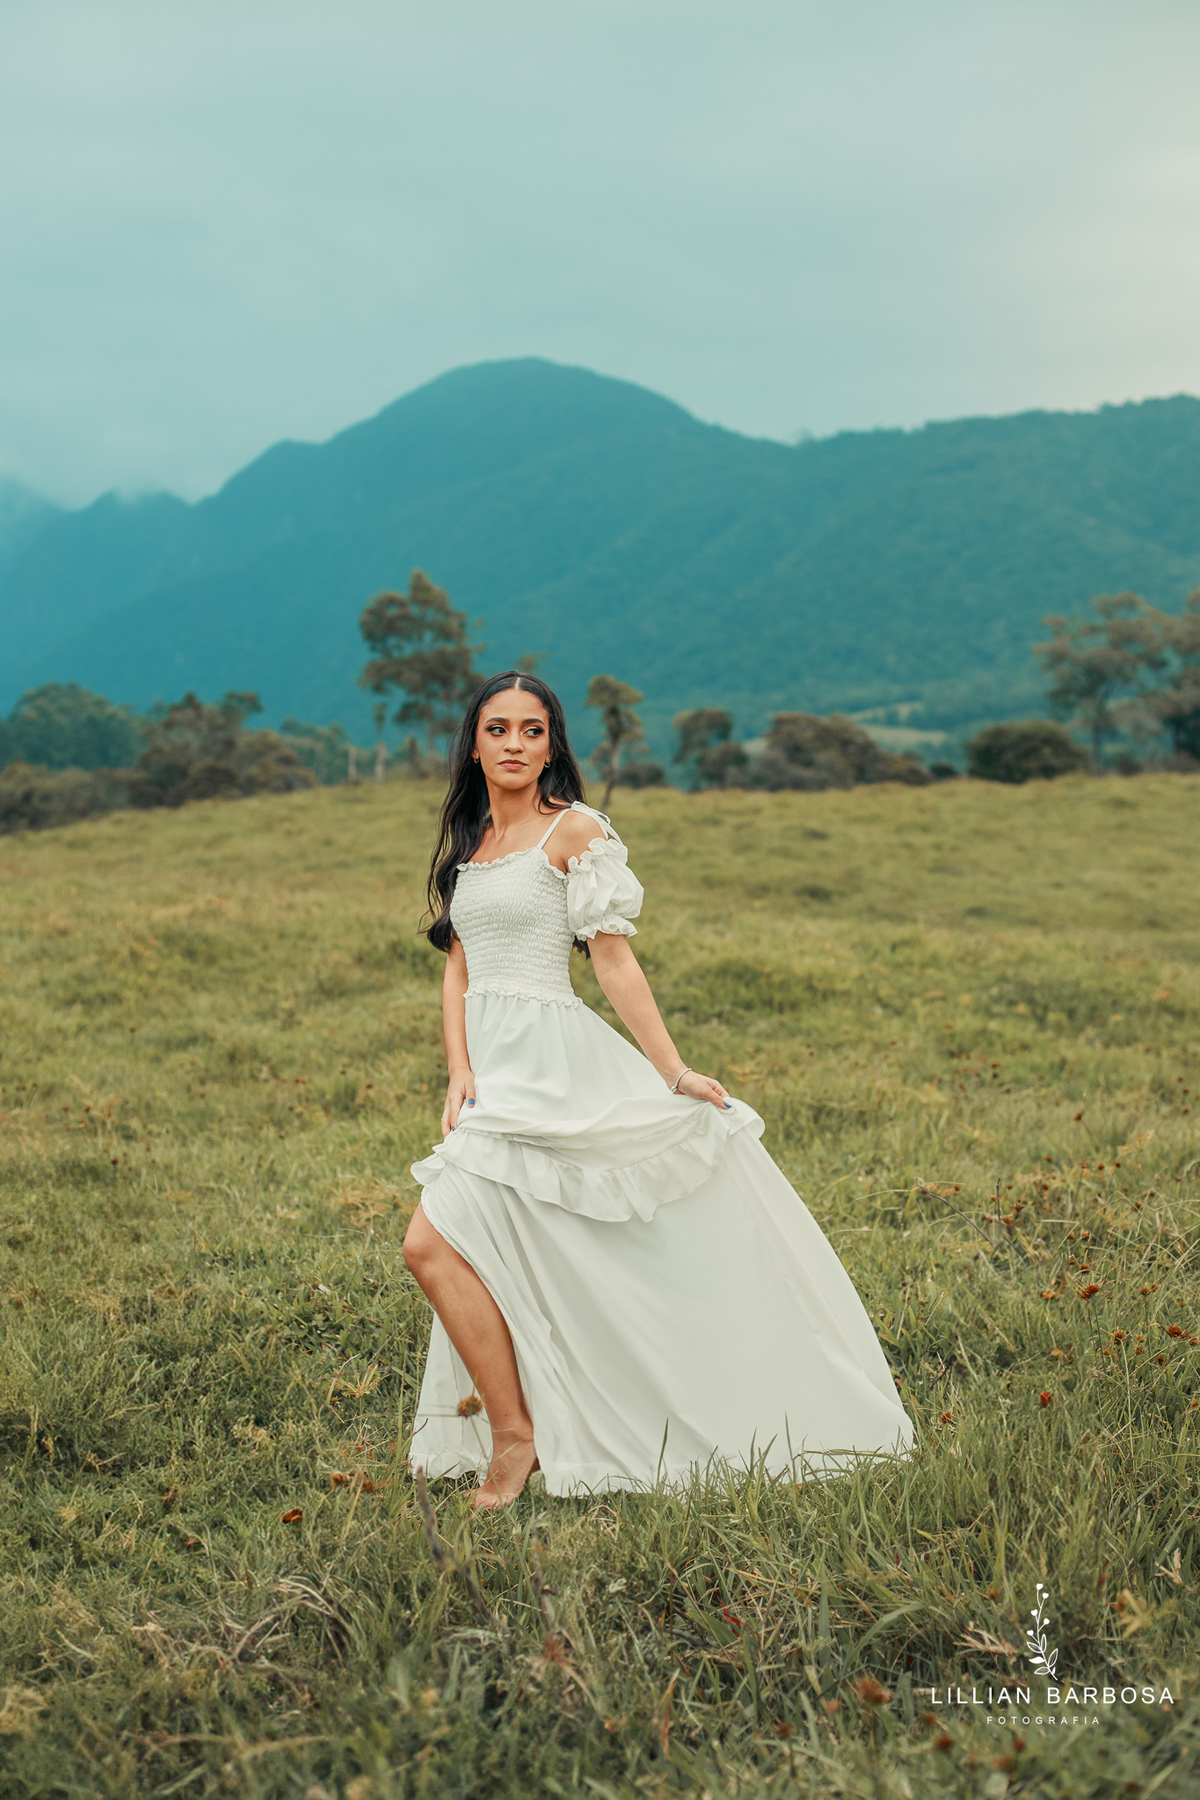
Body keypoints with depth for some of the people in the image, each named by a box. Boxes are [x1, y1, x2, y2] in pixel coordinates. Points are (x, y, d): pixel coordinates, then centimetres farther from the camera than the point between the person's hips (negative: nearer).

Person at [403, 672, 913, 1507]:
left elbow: (615, 959, -8)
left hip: (550, 1061, -7)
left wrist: (675, 1074, -12)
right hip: (497, 1069, 7)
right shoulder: (467, 843, 14)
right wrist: (460, 1074, -4)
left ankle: (515, 1436, -5)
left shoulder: (574, 830, -6)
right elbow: (458, 971, 11)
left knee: (433, 1243, -16)